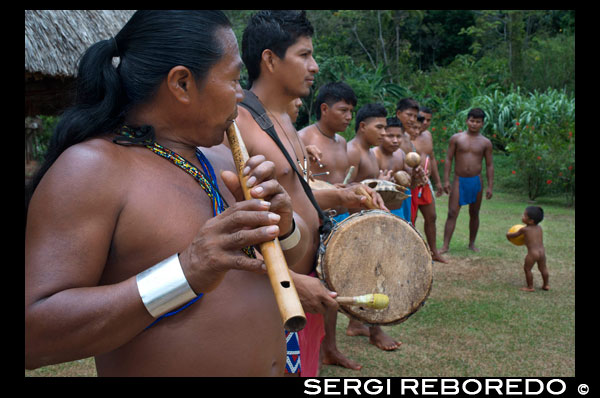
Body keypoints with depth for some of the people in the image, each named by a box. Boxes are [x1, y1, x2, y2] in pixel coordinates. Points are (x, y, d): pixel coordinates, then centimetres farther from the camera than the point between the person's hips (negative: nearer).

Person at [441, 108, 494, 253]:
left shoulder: (485, 143, 5)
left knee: (474, 214, 10)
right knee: (452, 213, -7)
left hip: (476, 181, 2)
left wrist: (490, 186, 0)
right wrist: (446, 180, -6)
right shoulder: (456, 138, 1)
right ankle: (446, 245, -7)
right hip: (459, 180, -1)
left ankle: (472, 243, 24)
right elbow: (448, 159, 2)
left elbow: (489, 165, 7)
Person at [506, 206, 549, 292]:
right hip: (542, 251, 6)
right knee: (543, 268, 21)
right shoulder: (539, 227, 8)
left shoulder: (524, 229, -6)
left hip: (532, 253, -6)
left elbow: (514, 235, 10)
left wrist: (508, 235, 30)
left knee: (527, 269, 9)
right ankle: (546, 285, 33)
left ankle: (530, 287, 14)